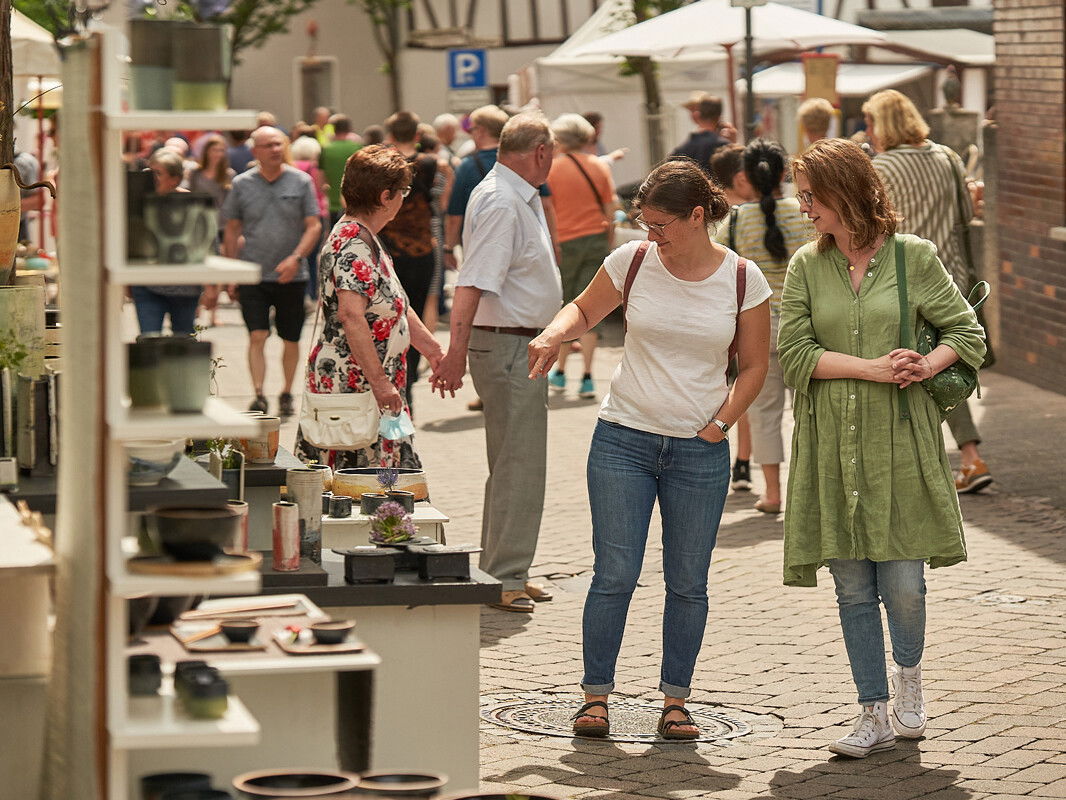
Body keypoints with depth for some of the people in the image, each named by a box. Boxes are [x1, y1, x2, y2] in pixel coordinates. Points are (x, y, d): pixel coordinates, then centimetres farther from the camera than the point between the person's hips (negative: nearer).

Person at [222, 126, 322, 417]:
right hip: (253, 275, 0)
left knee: (291, 339, 10)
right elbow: (232, 230, 10)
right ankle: (258, 396, -13)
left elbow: (314, 226, -2)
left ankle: (286, 394, 25)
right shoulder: (242, 184, 3)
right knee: (257, 337, -12)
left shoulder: (301, 182, 0)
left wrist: (296, 258, -17)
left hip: (291, 275, 0)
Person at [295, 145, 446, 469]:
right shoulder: (354, 245, -15)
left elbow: (395, 308, 28)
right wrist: (379, 382, -29)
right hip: (353, 384, -11)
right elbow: (351, 315, -26)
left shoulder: (364, 239, 19)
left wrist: (434, 352, 30)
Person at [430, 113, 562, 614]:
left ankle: (505, 572, 24)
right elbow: (473, 283, -27)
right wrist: (457, 351, -34)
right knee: (517, 466, -8)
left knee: (517, 464, 16)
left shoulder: (520, 198, 14)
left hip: (523, 347, 11)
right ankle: (503, 579, -3)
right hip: (508, 347, -11)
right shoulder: (501, 204, -19)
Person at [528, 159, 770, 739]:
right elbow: (585, 310, 15)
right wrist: (554, 334, -6)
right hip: (623, 440, 0)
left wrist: (719, 425, -2)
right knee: (615, 575, -3)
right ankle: (595, 696, 7)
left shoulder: (743, 279, -2)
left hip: (700, 452, 0)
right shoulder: (633, 262, -2)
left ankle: (675, 700, 15)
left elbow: (754, 366, 8)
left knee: (688, 582, 5)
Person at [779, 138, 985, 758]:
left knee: (903, 584, -3)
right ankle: (874, 716, 17)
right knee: (854, 589, 5)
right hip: (833, 448, 2)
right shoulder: (806, 266, 6)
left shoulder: (913, 256, 1)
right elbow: (794, 355, -3)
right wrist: (876, 368, -14)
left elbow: (968, 333, 4)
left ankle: (908, 679, 27)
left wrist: (927, 365, -16)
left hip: (901, 445, -2)